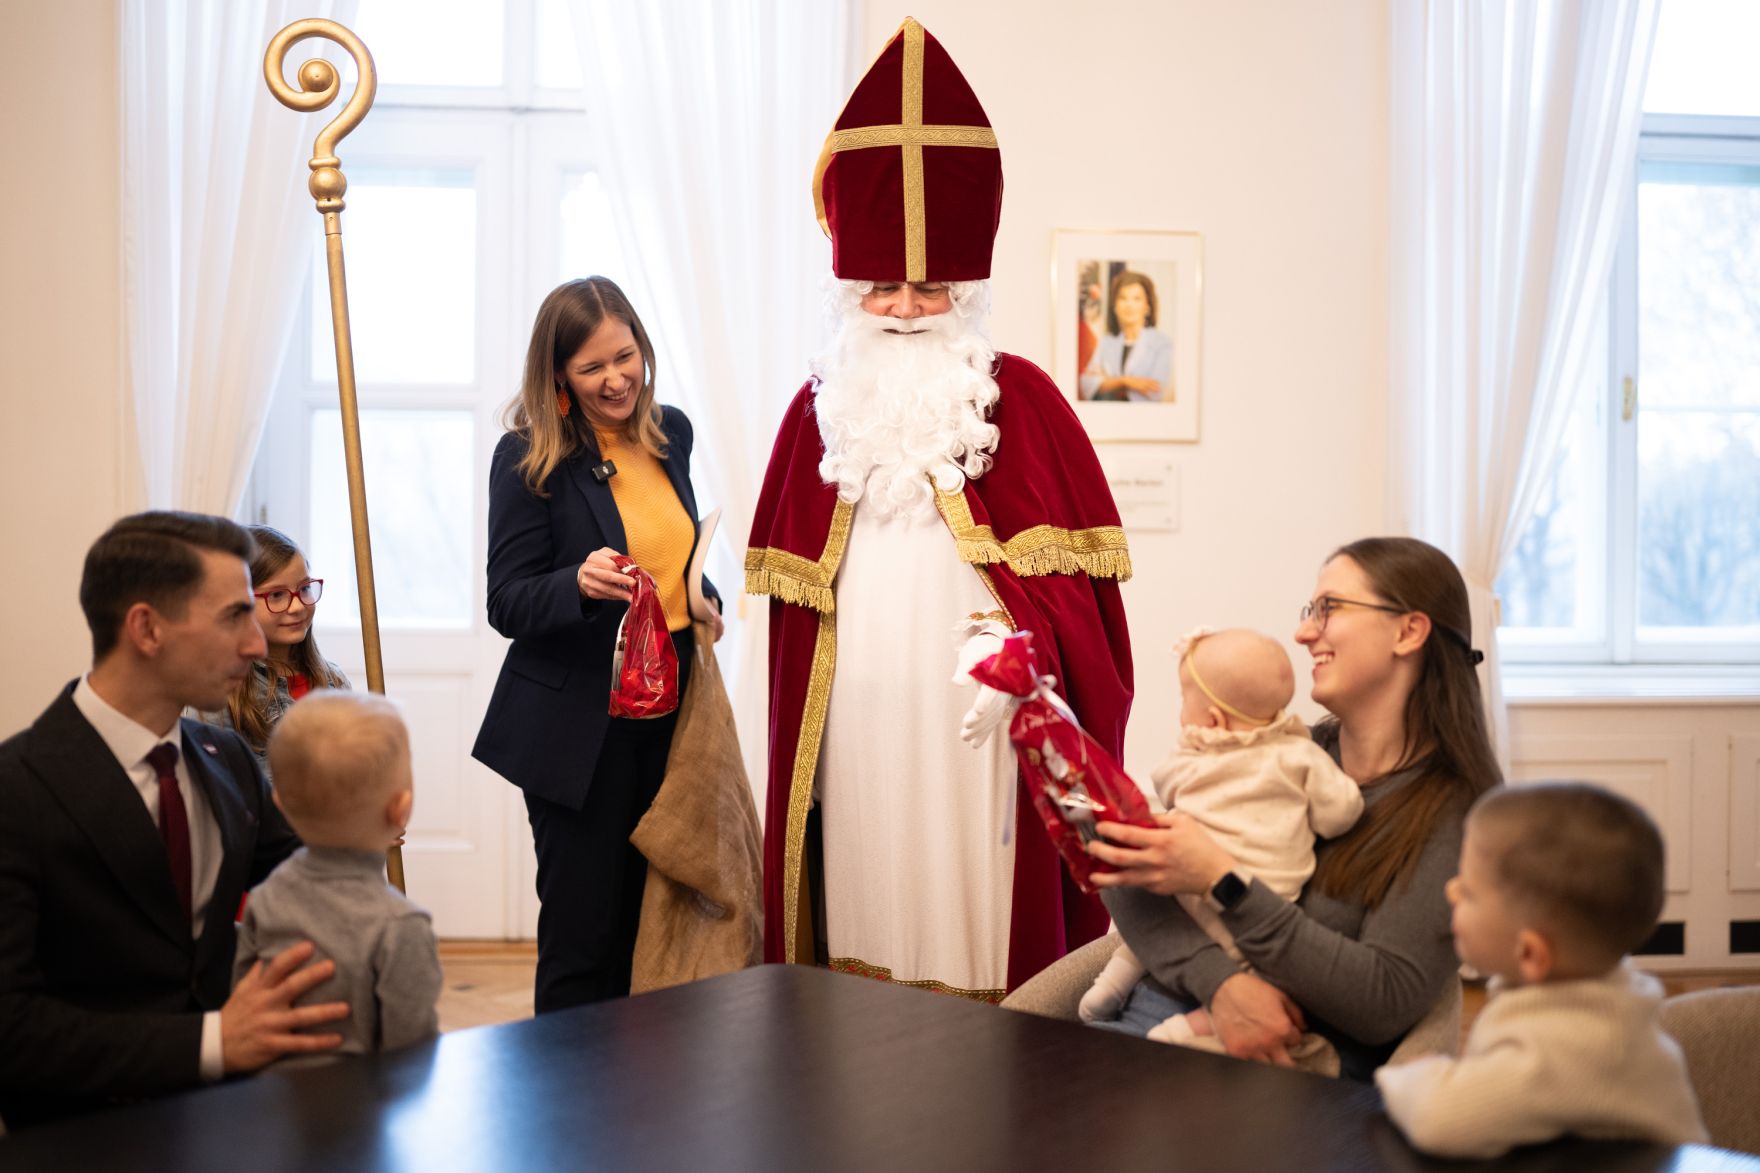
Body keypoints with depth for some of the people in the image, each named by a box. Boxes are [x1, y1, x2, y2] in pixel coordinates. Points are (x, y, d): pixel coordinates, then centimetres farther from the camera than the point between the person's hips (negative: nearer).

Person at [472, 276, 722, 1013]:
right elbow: (506, 604, -11)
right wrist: (579, 585, -30)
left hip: (668, 713, 5)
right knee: (582, 935, 1)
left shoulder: (669, 433, 7)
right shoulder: (527, 456, -9)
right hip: (578, 726, -5)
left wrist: (703, 599, 3)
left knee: (645, 928, 13)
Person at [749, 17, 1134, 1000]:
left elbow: (1072, 561, -4)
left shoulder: (1019, 397, 0)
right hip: (854, 709, 4)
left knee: (972, 910, -2)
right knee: (865, 901, 8)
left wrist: (1018, 636, -18)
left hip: (966, 704, -3)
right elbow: (792, 574, 14)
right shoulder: (825, 403, 12)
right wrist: (796, 718, 9)